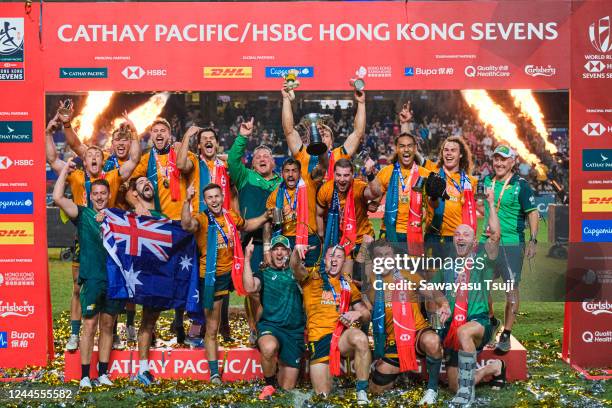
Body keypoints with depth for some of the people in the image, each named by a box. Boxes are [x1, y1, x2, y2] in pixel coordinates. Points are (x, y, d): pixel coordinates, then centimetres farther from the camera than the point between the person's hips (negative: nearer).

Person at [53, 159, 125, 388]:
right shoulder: (83, 214, 1)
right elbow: (58, 198, -11)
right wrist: (65, 170, -5)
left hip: (114, 278, 4)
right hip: (92, 278, -3)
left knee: (107, 326, 9)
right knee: (90, 326, -4)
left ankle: (103, 373, 16)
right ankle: (85, 376, 1)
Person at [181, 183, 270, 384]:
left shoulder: (231, 216, 2)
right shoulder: (201, 219, -14)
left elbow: (246, 225, 25)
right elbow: (187, 225, -38)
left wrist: (265, 216, 15)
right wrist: (187, 201, -50)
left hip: (232, 271, 4)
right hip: (211, 277, -4)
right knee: (212, 329, 4)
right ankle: (214, 373, 15)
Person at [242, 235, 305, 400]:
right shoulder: (263, 274, 5)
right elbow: (250, 288, -15)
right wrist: (247, 258, -15)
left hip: (295, 332, 2)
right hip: (270, 326, -2)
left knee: (288, 387, 3)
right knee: (269, 347, -41)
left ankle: (282, 363, 39)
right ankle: (269, 384, -12)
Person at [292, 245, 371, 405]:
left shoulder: (348, 285, 18)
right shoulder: (311, 278, 9)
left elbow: (366, 314, 20)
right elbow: (295, 265, -12)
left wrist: (358, 314, -4)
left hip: (343, 335, 1)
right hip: (318, 338, -1)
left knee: (360, 338, -36)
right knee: (322, 395, -6)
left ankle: (362, 394, -25)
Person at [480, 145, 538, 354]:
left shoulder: (520, 185, -6)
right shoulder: (487, 182, 9)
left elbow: (532, 213, -6)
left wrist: (533, 240, -13)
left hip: (512, 244, -5)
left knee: (511, 289, -2)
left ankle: (506, 335, 5)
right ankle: (490, 320, 32)